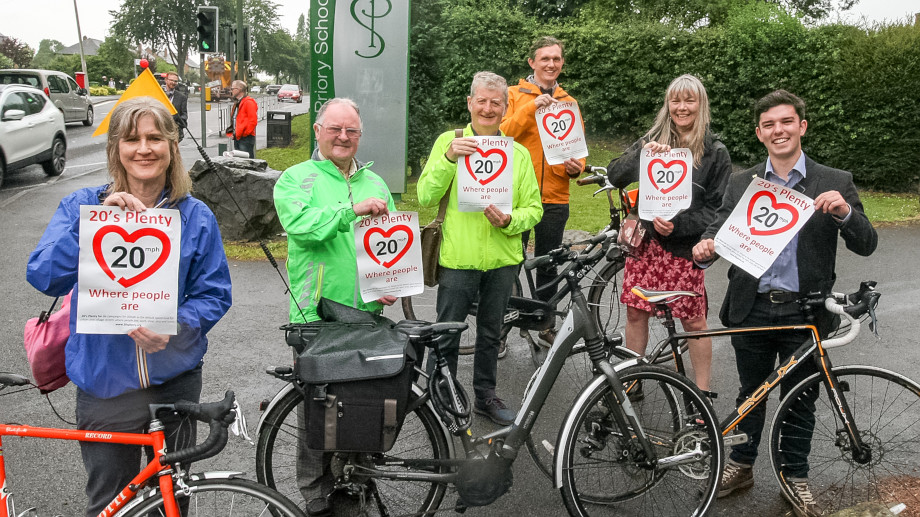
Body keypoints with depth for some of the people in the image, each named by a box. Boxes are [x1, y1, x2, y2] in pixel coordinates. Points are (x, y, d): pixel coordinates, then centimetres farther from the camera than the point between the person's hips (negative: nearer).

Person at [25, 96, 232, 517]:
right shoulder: (82, 205, -3)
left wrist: (174, 328, -22)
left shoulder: (196, 217, -2)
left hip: (175, 379, 1)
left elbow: (214, 293, -3)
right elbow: (44, 277, -15)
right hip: (105, 381, -1)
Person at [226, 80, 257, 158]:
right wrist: (232, 133, 14)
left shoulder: (249, 102, -11)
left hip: (246, 139, -10)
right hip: (237, 138, 10)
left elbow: (253, 121, -18)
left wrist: (244, 133, -16)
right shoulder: (237, 103, 20)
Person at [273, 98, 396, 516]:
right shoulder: (295, 179, 1)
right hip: (317, 312, -4)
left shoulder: (374, 182, 16)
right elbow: (300, 224, -18)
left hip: (368, 311, 4)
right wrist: (352, 209, -25)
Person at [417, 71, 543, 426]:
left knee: (491, 332, 17)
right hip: (458, 257, -3)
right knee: (447, 336, 3)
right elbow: (426, 198, -9)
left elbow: (534, 208, 7)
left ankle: (485, 395, 33)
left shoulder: (518, 153, 7)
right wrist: (449, 158, -23)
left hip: (502, 258, 3)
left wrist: (509, 221, -14)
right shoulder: (449, 141, -1)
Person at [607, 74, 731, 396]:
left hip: (684, 247, -3)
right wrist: (641, 154, -18)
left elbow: (718, 208, -3)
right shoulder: (652, 141, 9)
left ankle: (702, 394, 18)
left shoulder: (715, 152, 1)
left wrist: (676, 225, -17)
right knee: (635, 312, 8)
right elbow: (614, 178, 0)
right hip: (644, 241, 3)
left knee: (693, 321, 3)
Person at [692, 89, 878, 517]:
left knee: (799, 400, 12)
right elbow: (720, 229, 0)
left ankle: (795, 478, 29)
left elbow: (866, 245, -4)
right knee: (751, 394, 15)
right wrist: (705, 248, -23)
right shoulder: (741, 184, 6)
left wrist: (845, 212, -25)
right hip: (752, 309, 1)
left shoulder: (834, 184, 0)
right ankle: (741, 465, 33)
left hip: (804, 312, -1)